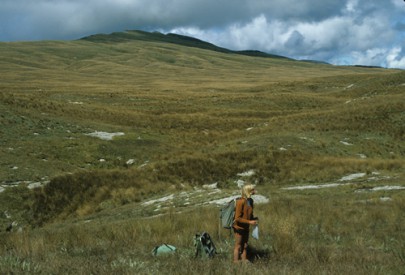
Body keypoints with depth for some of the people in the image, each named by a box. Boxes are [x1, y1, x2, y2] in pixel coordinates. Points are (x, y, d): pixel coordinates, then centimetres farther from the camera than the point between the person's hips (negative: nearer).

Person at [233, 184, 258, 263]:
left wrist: (254, 219, -6)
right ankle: (236, 262, 6)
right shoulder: (240, 202, -23)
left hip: (246, 227, 7)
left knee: (245, 246, 12)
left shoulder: (250, 201, 1)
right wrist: (249, 222, -24)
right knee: (238, 246, -1)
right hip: (239, 227, -7)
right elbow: (237, 218, -24)